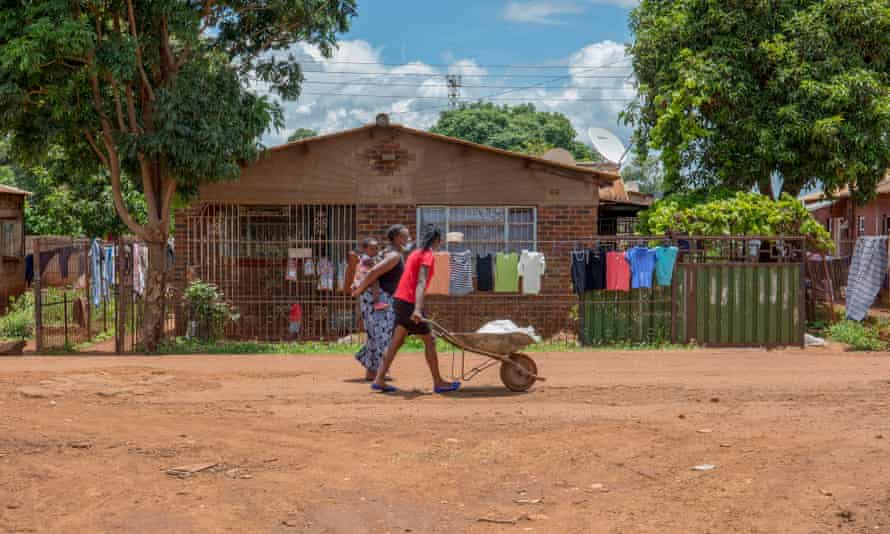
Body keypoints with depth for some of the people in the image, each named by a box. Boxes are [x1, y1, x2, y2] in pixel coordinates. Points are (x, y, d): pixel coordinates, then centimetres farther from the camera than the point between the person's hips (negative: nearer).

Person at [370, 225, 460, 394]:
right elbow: (421, 283, -23)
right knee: (429, 341, 0)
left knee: (397, 342, 8)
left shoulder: (416, 253, 18)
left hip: (400, 300, 9)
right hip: (410, 303, -9)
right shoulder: (427, 255, -10)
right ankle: (438, 383, 5)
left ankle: (379, 380, 4)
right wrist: (417, 309, -34)